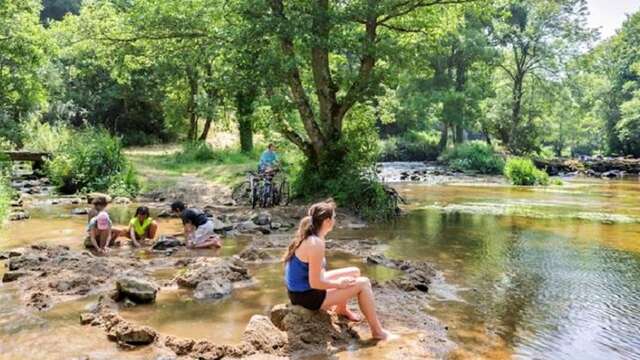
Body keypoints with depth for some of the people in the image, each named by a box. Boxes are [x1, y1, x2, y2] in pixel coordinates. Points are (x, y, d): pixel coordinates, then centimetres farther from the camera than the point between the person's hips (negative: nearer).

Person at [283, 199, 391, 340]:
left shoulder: (306, 237, 2)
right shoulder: (316, 244, -27)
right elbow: (315, 283, -26)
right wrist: (338, 284, -10)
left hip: (300, 289, 9)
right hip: (307, 296, -9)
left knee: (354, 272, 18)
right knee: (363, 284, -5)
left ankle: (341, 309, 37)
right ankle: (377, 331, 7)